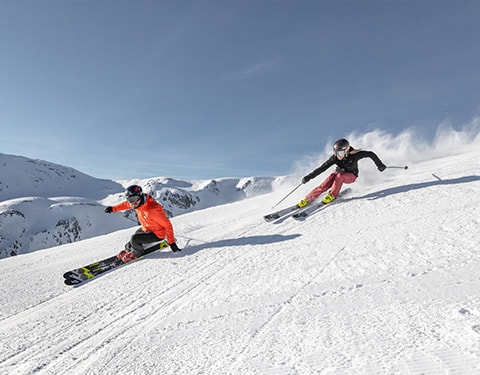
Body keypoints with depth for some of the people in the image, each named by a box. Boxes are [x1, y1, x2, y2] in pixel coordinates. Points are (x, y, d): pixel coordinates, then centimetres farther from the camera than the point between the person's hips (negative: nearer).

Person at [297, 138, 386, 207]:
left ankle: (332, 195, -18)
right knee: (324, 186, -22)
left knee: (339, 176, -36)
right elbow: (323, 168, -23)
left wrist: (379, 165, -14)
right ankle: (308, 199, -16)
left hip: (351, 176, -2)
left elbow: (371, 154, -20)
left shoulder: (354, 155, -30)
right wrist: (309, 176, -29)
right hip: (340, 173, 2)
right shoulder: (335, 157, -23)